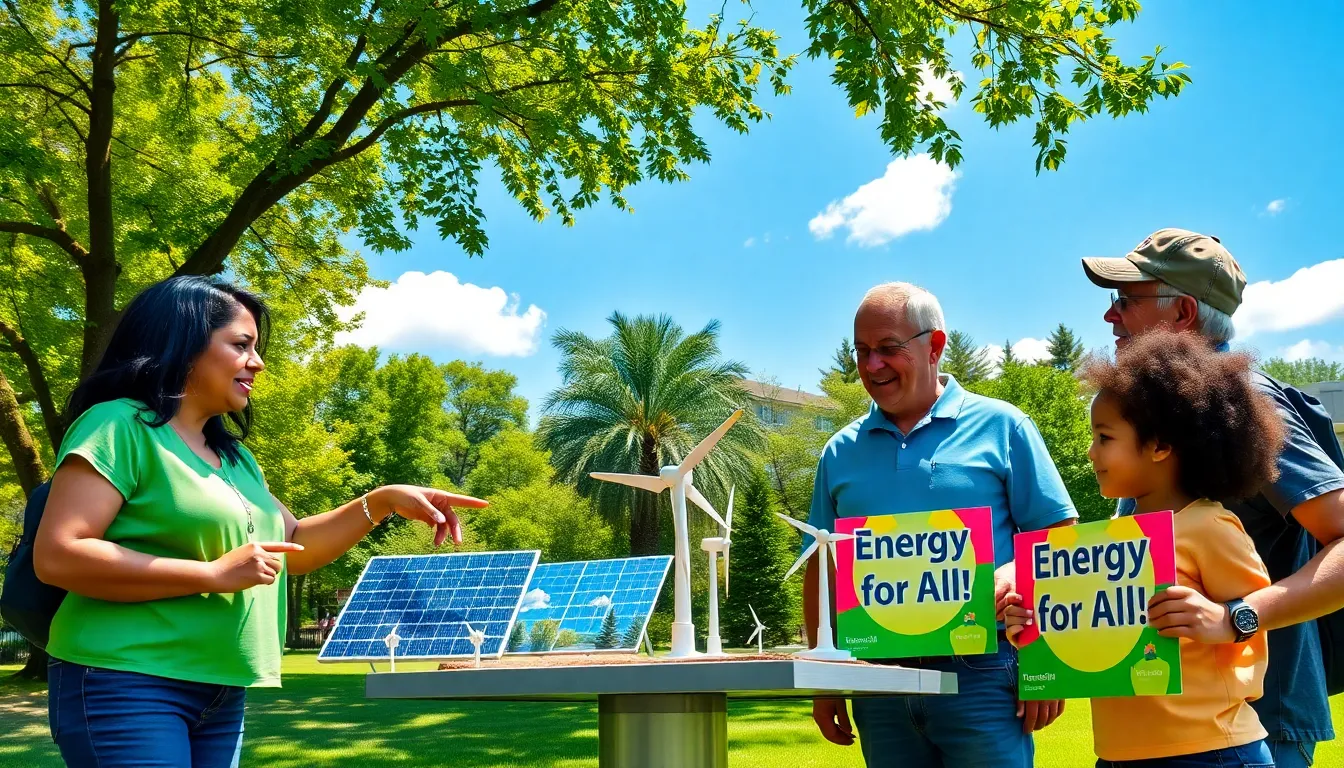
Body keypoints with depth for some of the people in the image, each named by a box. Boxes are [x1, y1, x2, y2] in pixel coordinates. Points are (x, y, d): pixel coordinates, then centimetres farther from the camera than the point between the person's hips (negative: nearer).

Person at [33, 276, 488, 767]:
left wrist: (384, 501, 8)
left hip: (221, 695, 8)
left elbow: (292, 545, 23)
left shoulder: (234, 457, 16)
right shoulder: (119, 426, -9)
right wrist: (214, 574, -20)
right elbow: (56, 556, -19)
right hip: (125, 685, -8)